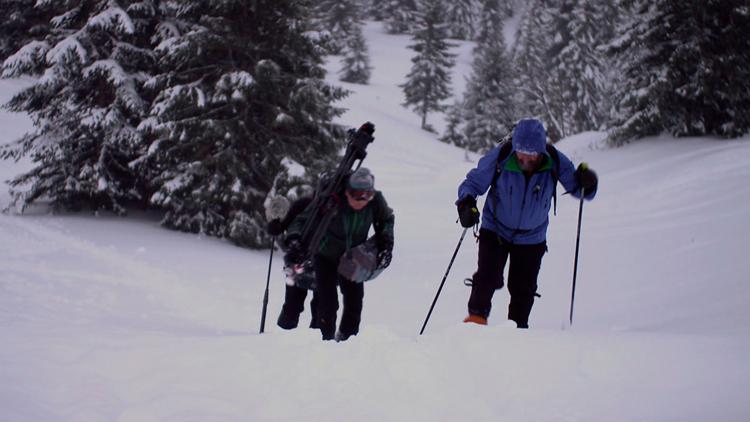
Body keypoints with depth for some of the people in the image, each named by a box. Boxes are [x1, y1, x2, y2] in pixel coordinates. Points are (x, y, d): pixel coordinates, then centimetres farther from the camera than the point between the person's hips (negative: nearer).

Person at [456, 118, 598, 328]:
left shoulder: (555, 162, -21)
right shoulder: (500, 157, -24)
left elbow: (577, 188, -10)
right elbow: (474, 182, -12)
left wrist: (587, 183, -33)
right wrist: (466, 203, -31)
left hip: (531, 238, 1)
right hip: (495, 230, -1)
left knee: (523, 289, 6)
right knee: (488, 277, -17)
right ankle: (477, 317, 1)